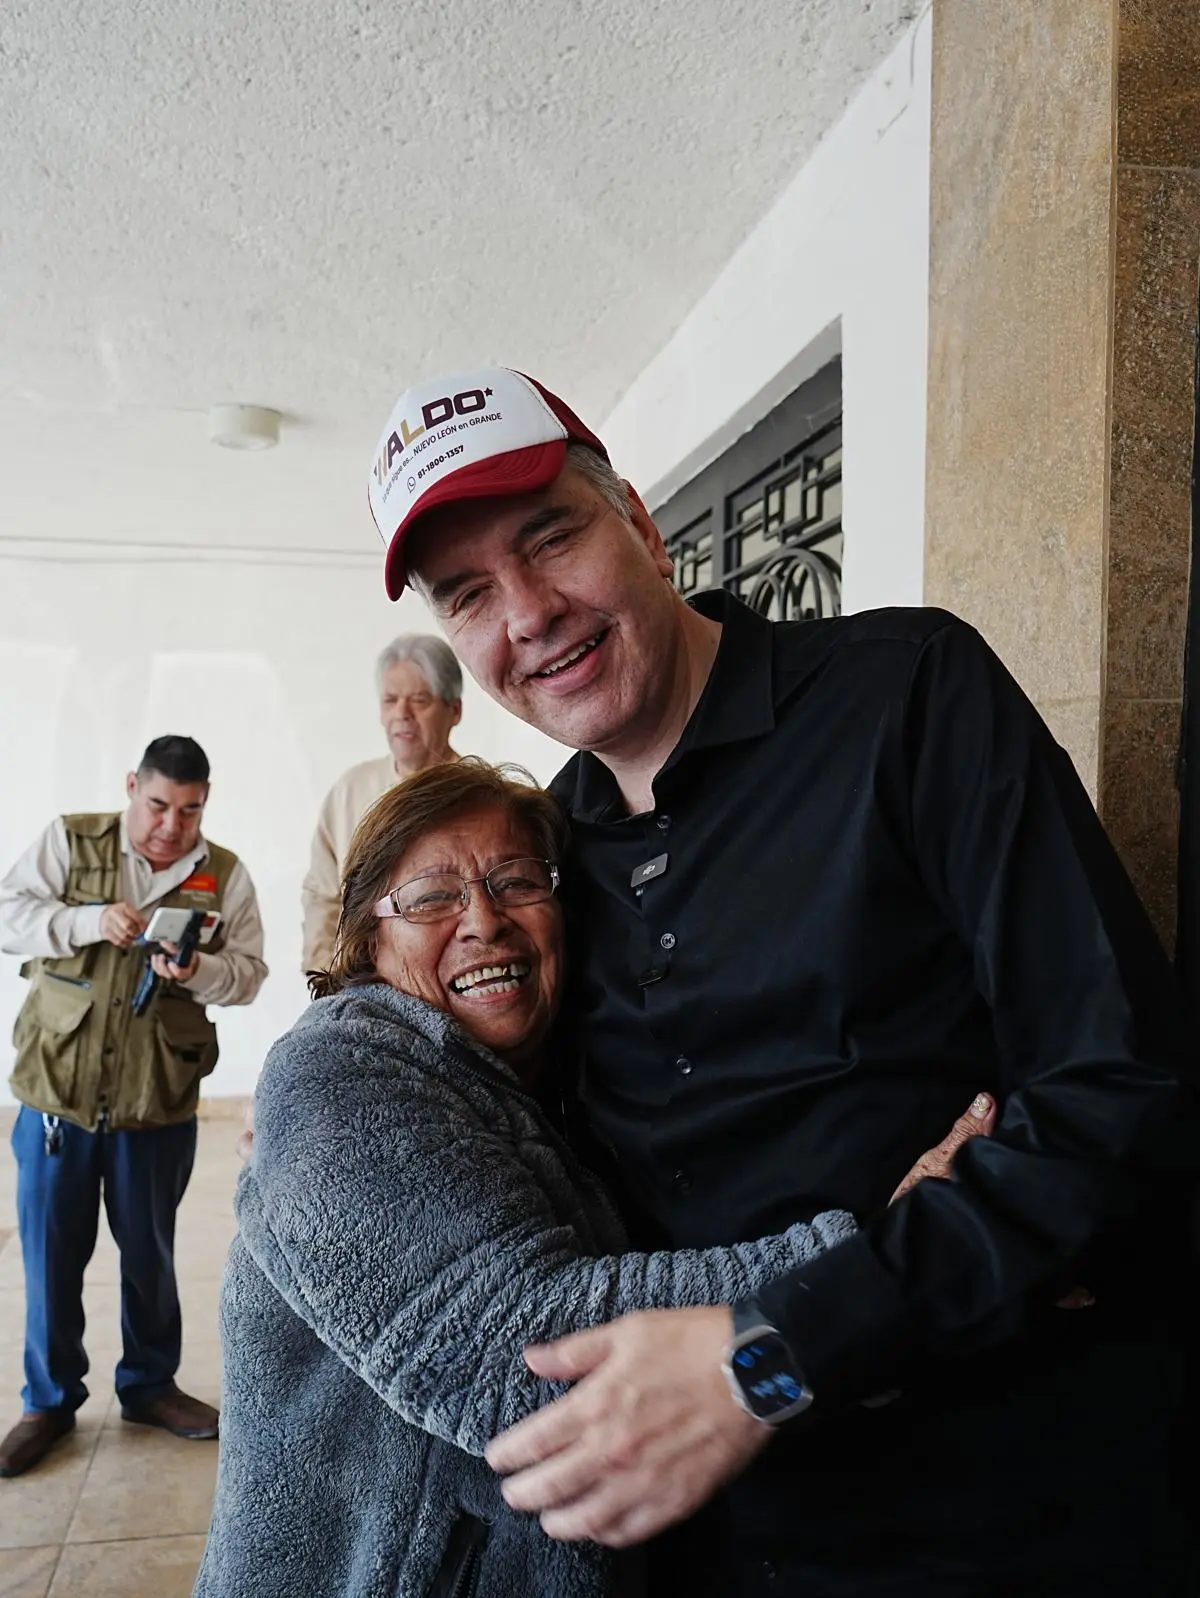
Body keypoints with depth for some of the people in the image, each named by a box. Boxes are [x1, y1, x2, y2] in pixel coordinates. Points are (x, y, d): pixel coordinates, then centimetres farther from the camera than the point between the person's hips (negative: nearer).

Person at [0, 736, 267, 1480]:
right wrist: (90, 920, -21)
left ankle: (150, 1384, 35)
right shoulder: (69, 840, 0)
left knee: (150, 1253, 15)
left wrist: (196, 971, -23)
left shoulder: (225, 874, -1)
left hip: (158, 1102, 0)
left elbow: (249, 972, -2)